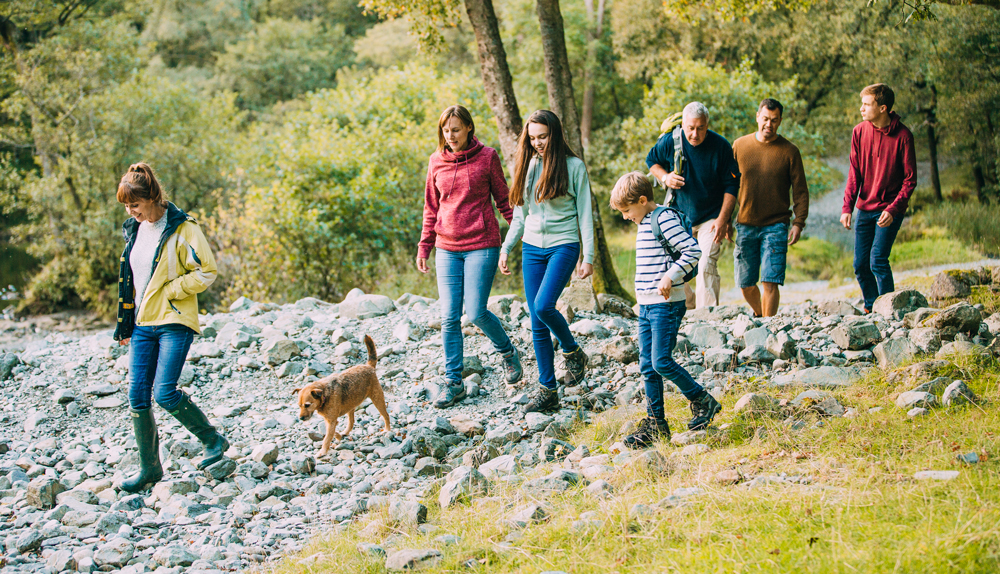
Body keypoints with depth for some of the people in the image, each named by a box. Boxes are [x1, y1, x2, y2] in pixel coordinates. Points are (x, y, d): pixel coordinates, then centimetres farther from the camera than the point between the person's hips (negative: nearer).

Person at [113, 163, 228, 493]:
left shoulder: (182, 229, -9)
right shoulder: (134, 230, 13)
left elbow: (207, 272, -11)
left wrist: (169, 291, -13)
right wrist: (125, 325, 19)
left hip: (174, 321, -7)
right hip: (142, 324, 7)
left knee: (165, 393, -15)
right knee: (137, 396, 1)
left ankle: (213, 440, 7)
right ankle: (150, 469, 12)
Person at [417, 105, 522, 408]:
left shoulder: (487, 157, -3)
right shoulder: (436, 161, 7)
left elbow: (503, 199, 3)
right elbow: (431, 208, 14)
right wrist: (424, 247, 10)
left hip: (481, 245, -3)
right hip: (447, 248, 4)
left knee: (477, 312, -7)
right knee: (449, 318, 0)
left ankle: (508, 351, 23)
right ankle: (453, 382, 9)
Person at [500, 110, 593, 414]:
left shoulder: (574, 166, -4)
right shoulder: (528, 166, 10)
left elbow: (585, 214, -4)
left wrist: (588, 256, -8)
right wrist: (505, 248, 12)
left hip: (563, 245, -5)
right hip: (532, 248, 5)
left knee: (543, 305, -24)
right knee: (537, 323, 1)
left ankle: (573, 352, 3)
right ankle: (547, 390, 6)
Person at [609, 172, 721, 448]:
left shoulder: (664, 218, -12)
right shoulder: (644, 223, 16)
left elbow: (693, 250, -19)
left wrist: (670, 277, -24)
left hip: (666, 304, -9)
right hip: (646, 305, 9)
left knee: (661, 362, -12)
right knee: (647, 366, 7)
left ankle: (703, 401, 5)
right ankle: (655, 423, 13)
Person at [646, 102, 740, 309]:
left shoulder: (721, 146, -15)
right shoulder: (669, 142, -10)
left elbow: (731, 185, -7)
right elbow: (651, 161, 11)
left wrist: (723, 219, -14)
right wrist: (665, 177, -11)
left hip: (711, 219, -3)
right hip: (680, 217, 3)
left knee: (706, 266, -17)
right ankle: (690, 305, 28)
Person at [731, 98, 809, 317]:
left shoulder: (789, 151, 0)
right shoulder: (740, 146, 5)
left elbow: (800, 191, 2)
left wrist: (798, 223, -10)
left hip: (775, 226, -2)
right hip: (745, 225, 2)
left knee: (770, 282, -11)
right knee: (745, 285, 8)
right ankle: (759, 316, 32)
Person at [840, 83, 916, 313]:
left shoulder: (902, 136, -11)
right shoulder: (859, 132, 1)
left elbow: (910, 179, -8)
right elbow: (854, 174, 5)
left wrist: (893, 210, -20)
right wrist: (847, 207, -6)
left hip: (889, 210, -5)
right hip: (865, 209, 5)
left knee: (878, 260, -16)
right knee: (860, 264, 6)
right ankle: (871, 309, 22)